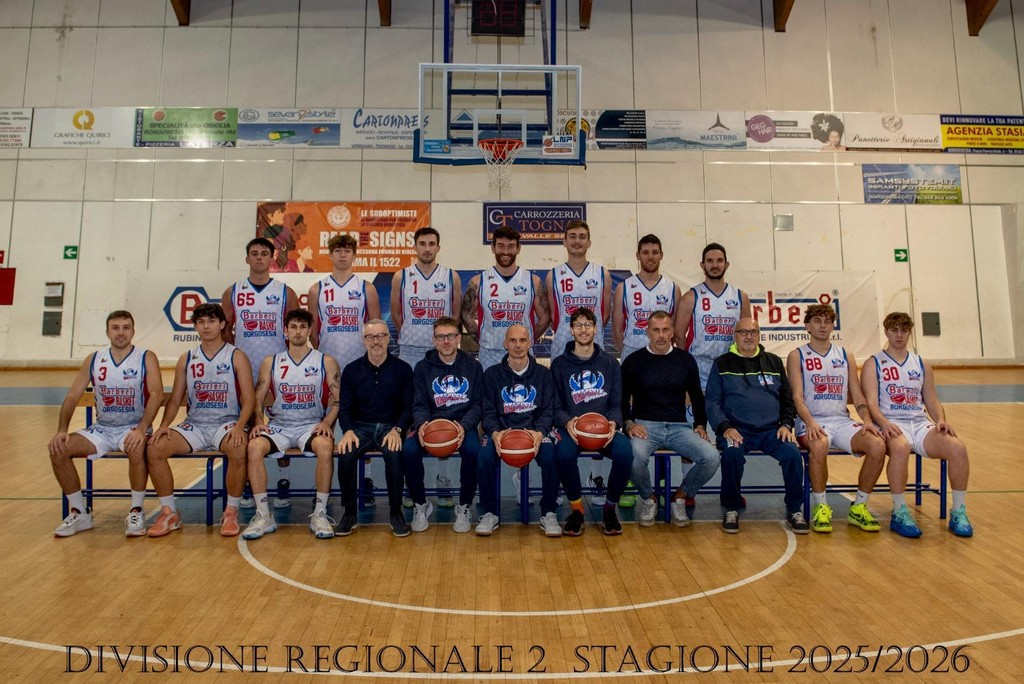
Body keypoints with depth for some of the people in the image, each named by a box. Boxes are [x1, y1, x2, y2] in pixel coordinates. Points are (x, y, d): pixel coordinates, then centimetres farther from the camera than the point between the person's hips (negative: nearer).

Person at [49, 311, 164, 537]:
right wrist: (61, 430, -8)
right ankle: (79, 513, 0)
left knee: (136, 449, -36)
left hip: (133, 429, -4)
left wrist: (142, 429, -31)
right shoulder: (93, 360, 6)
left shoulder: (146, 358, -6)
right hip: (101, 429, 5)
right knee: (58, 449, -15)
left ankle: (136, 512, -16)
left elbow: (156, 394, -18)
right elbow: (72, 396, 6)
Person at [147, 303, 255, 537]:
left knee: (238, 450, -35)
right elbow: (175, 399, 12)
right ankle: (169, 513, -3)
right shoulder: (187, 359, 10)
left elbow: (249, 399, -6)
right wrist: (164, 425, -7)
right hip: (194, 424, 4)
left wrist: (239, 426, -23)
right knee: (154, 448, -19)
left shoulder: (236, 356, -1)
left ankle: (231, 512, -14)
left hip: (227, 423, -4)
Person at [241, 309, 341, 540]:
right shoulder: (271, 362, 11)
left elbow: (338, 400, 1)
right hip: (279, 425, 2)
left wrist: (327, 422, -16)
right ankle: (263, 515, -18)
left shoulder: (326, 362, 5)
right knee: (254, 446, -29)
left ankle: (320, 513, -23)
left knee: (325, 446, -35)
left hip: (312, 426, -2)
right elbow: (258, 400, 10)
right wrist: (258, 422, -9)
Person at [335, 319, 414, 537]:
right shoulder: (351, 370, 7)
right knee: (346, 454, -29)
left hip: (391, 427, -1)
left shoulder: (402, 368, 3)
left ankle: (396, 513, -13)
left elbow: (408, 407, 0)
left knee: (394, 454, -33)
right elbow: (344, 408, 3)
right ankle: (349, 512, -9)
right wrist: (348, 431, -16)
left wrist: (397, 430, -17)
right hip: (360, 427, 2)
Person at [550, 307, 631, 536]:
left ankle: (610, 507, -4)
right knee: (564, 453, -35)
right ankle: (576, 508, -9)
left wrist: (613, 422, -13)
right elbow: (556, 406, 5)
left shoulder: (610, 364, 15)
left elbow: (616, 404, 10)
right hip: (572, 426, -1)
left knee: (625, 451, -31)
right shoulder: (560, 364, 10)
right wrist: (567, 422, -17)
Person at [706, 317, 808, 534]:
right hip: (737, 429, -2)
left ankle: (794, 510, -3)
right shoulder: (722, 364, 9)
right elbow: (713, 403, 3)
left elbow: (787, 398, 19)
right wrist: (724, 428, -13)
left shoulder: (774, 362, 18)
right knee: (732, 453, -33)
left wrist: (786, 424, 3)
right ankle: (732, 509, -11)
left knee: (792, 453, -26)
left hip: (771, 430, 3)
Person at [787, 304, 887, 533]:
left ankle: (859, 507, -5)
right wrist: (810, 422, -24)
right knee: (819, 445, -37)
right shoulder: (797, 356, 4)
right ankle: (820, 506, -16)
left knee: (878, 445, -23)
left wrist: (866, 420, -8)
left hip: (842, 421, 4)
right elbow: (797, 397, -7)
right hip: (812, 422, -4)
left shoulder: (846, 356, 17)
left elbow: (857, 396, 12)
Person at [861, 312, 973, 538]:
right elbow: (871, 403, -6)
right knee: (900, 448, -38)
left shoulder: (922, 365, 19)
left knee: (958, 448, -24)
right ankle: (900, 514, -27)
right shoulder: (873, 364, 5)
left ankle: (959, 513, -8)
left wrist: (941, 420, -4)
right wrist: (884, 423, -25)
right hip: (891, 425, -5)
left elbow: (932, 402, 17)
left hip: (921, 423, 5)